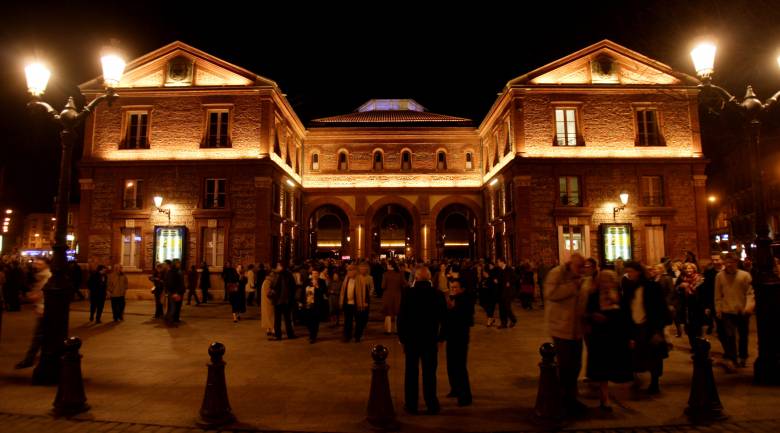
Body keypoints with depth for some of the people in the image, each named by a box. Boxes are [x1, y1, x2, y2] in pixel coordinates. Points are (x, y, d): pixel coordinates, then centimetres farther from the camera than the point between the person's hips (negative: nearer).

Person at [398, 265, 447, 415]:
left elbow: (401, 317, -9)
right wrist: (440, 337, 8)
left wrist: (402, 337, 2)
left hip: (411, 339, -1)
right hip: (431, 339, 1)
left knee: (411, 373, 10)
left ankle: (411, 405, 18)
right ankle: (432, 405, 17)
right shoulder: (438, 294, -7)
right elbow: (443, 318, -2)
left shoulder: (407, 293, -12)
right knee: (429, 373, 10)